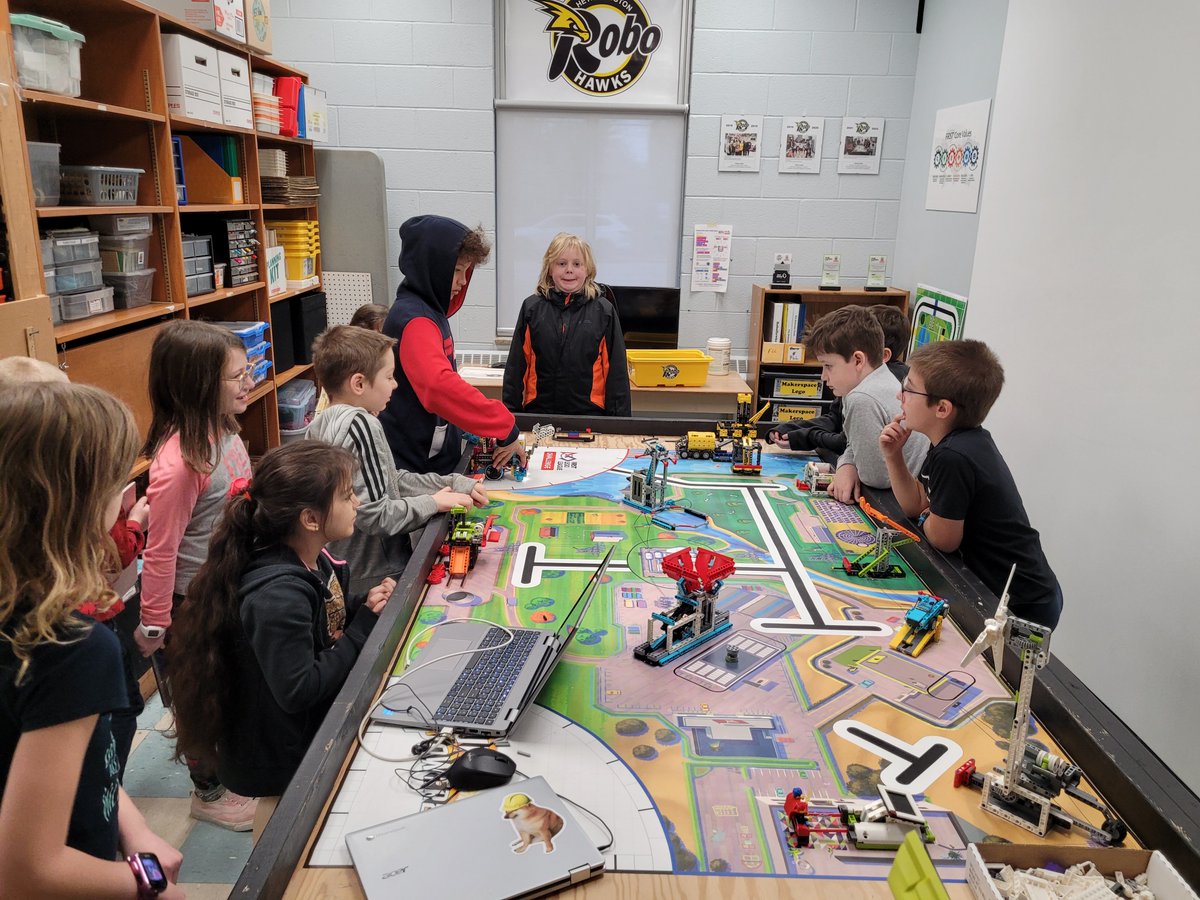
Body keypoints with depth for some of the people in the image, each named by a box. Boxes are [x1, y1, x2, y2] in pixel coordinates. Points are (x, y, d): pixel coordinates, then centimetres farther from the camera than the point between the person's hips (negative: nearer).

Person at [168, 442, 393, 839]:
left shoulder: (317, 562, -4)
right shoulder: (277, 594, -31)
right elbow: (298, 690, -30)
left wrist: (363, 606, -8)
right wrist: (364, 626, -24)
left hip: (317, 728, 8)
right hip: (284, 761, -8)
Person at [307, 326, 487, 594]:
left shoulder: (321, 423, 6)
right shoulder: (361, 424, -22)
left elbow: (390, 478, 8)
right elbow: (375, 515, -24)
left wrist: (454, 483, 3)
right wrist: (433, 503, -11)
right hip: (373, 576, -9)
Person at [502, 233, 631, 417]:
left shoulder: (603, 311, 0)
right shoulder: (532, 308, 3)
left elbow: (617, 370, 1)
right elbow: (516, 366, 5)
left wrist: (620, 417, -1)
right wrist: (511, 411, 2)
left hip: (590, 411, -1)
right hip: (537, 411, 1)